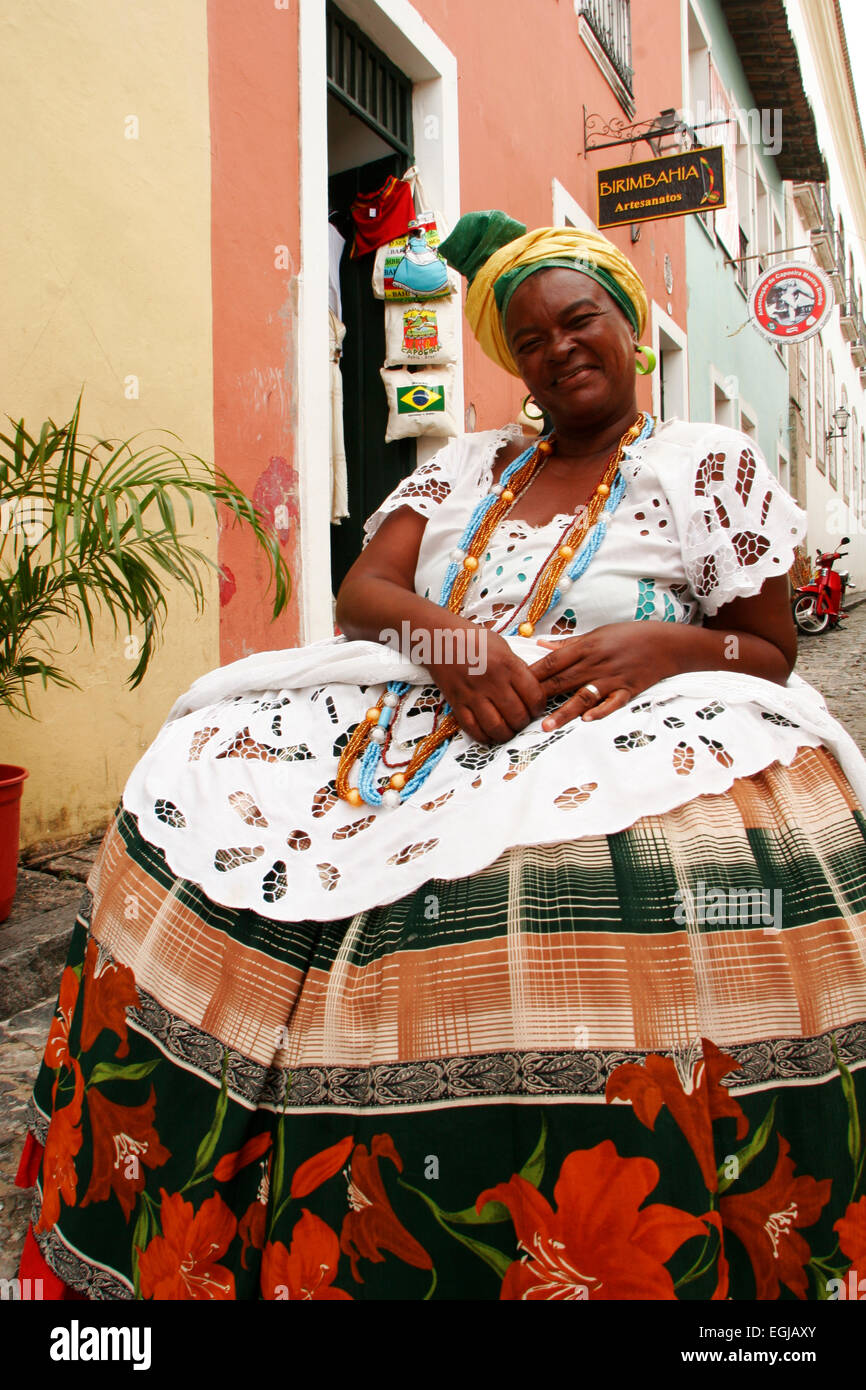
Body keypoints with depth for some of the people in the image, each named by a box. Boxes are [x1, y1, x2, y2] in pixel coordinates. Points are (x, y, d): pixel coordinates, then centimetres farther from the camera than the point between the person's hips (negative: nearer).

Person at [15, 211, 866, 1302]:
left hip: (627, 724, -3)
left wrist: (664, 645, -14)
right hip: (420, 711, 4)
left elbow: (770, 653, 8)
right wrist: (450, 637, -14)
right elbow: (361, 589, 8)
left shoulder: (717, 465, 11)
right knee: (203, 768, -15)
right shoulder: (467, 466, 20)